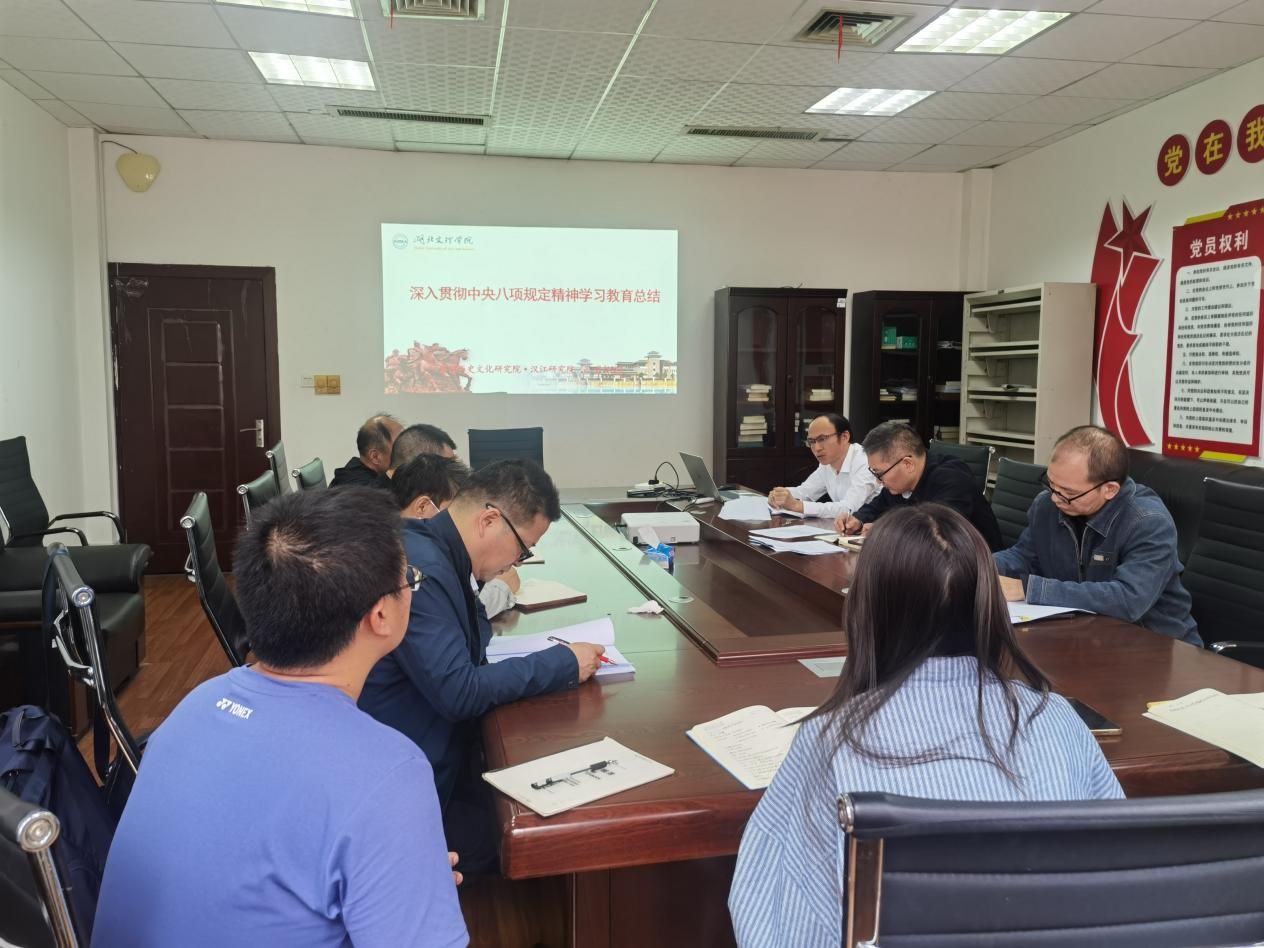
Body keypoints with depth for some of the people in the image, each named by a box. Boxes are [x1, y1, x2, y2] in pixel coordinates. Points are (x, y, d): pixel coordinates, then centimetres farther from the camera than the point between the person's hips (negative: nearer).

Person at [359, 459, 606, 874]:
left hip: (434, 747, 9)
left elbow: (473, 634, 14)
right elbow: (457, 692, -27)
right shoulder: (419, 566, -26)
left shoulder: (438, 552, 3)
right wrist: (562, 663, -19)